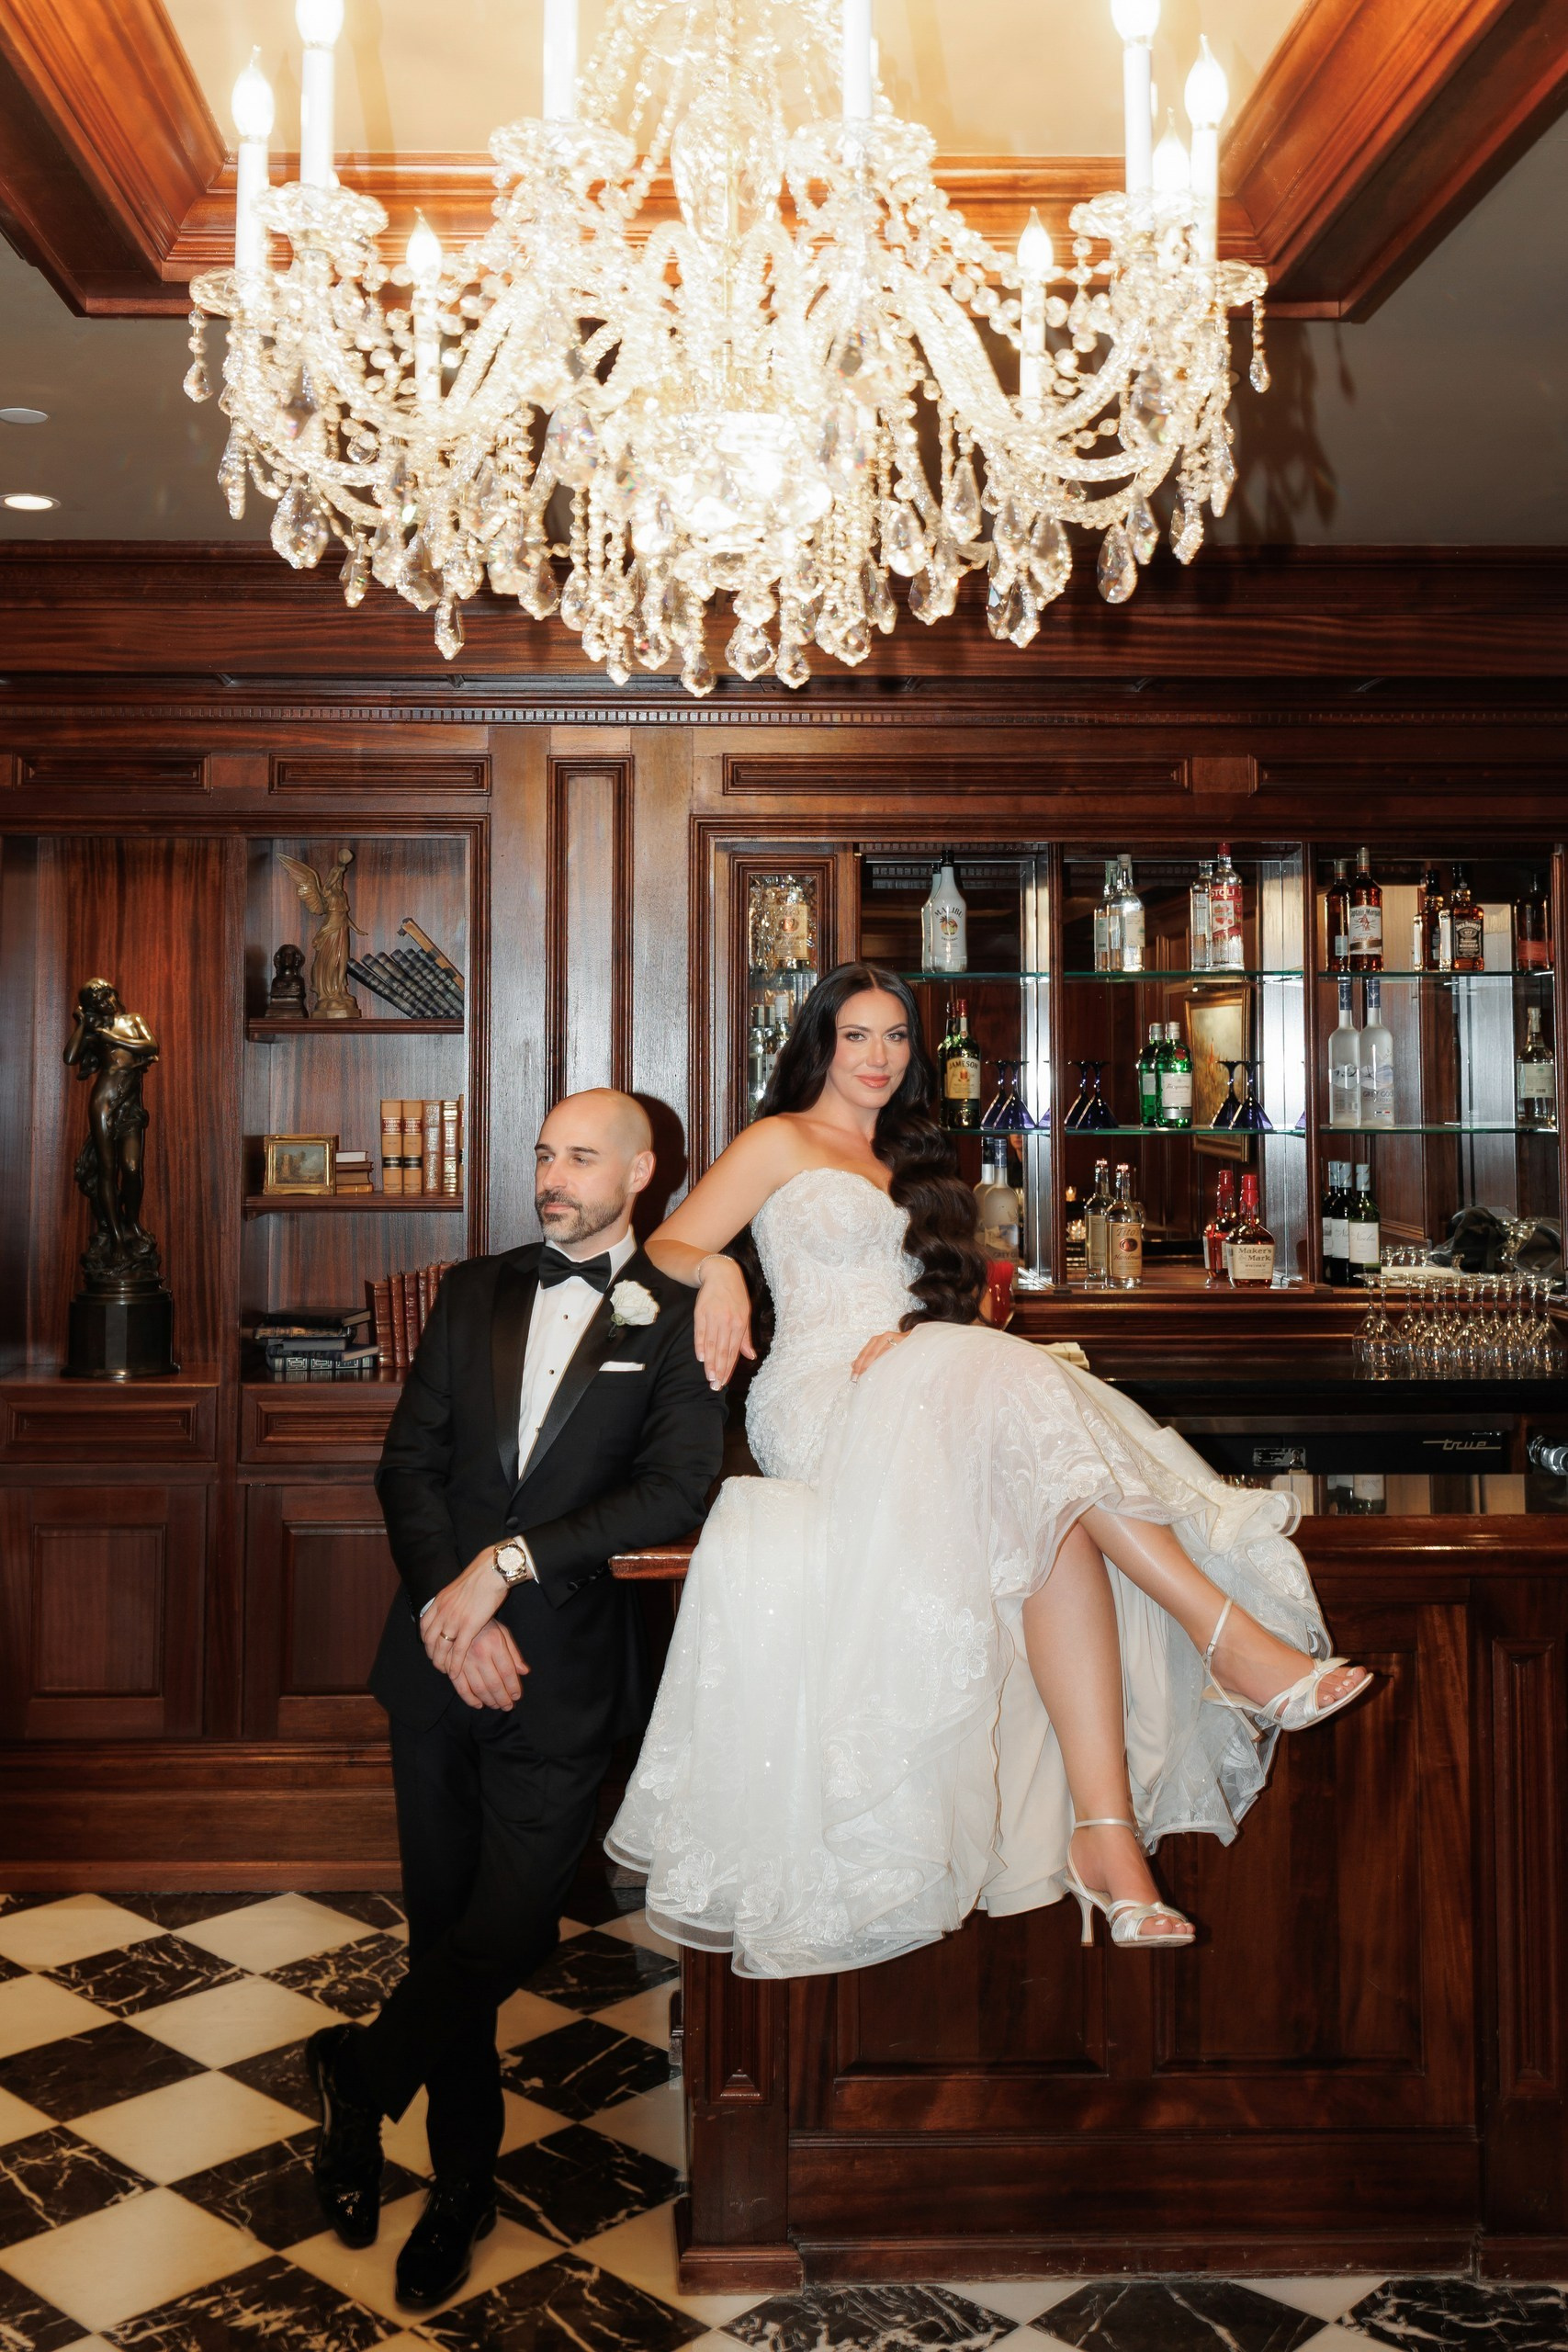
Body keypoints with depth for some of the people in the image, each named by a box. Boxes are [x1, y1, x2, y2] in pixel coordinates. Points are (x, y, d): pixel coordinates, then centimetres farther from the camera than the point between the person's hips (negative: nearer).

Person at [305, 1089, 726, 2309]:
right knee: (445, 1923, 13)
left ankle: (365, 2072, 24)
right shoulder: (474, 1293, 10)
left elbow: (678, 1489, -13)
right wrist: (451, 1609, -9)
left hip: (564, 1669, -4)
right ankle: (463, 2185, 31)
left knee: (507, 1925, -5)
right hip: (440, 1654, 4)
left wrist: (512, 1562, -17)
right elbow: (409, 1463, 4)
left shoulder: (678, 1317, -2)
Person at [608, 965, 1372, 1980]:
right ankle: (1231, 1635, -33)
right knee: (1016, 1382, -33)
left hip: (930, 1390, 4)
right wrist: (717, 1267, -20)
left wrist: (909, 1338, -3)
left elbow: (951, 1302, 21)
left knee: (1054, 1513, -29)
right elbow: (663, 1247, 4)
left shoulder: (916, 1164, 29)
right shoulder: (783, 1143, 14)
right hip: (822, 1405, -4)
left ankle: (1103, 1831, -38)